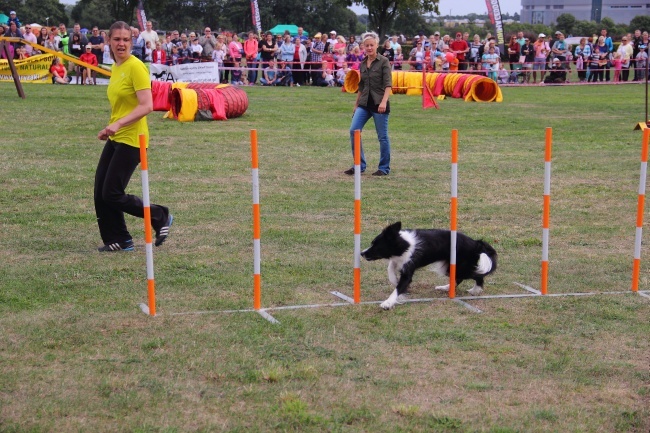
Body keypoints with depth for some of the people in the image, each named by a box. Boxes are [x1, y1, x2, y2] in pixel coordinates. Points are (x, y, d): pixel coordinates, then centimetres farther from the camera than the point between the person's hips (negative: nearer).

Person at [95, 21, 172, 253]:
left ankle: (161, 217, 10)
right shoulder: (116, 67, 12)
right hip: (115, 139, 9)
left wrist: (119, 124, -29)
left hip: (131, 139, -8)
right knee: (100, 192, 4)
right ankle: (117, 240, 17)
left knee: (112, 194, -7)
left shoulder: (136, 67, -14)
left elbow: (146, 106, -22)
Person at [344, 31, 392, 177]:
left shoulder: (384, 62, -4)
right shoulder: (363, 64, 12)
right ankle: (359, 165, 3)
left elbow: (388, 84, -12)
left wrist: (384, 102, -25)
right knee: (354, 130, -7)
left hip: (379, 104, -5)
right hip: (364, 104, 5)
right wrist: (356, 105, 21)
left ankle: (384, 168, 13)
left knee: (382, 136, 1)